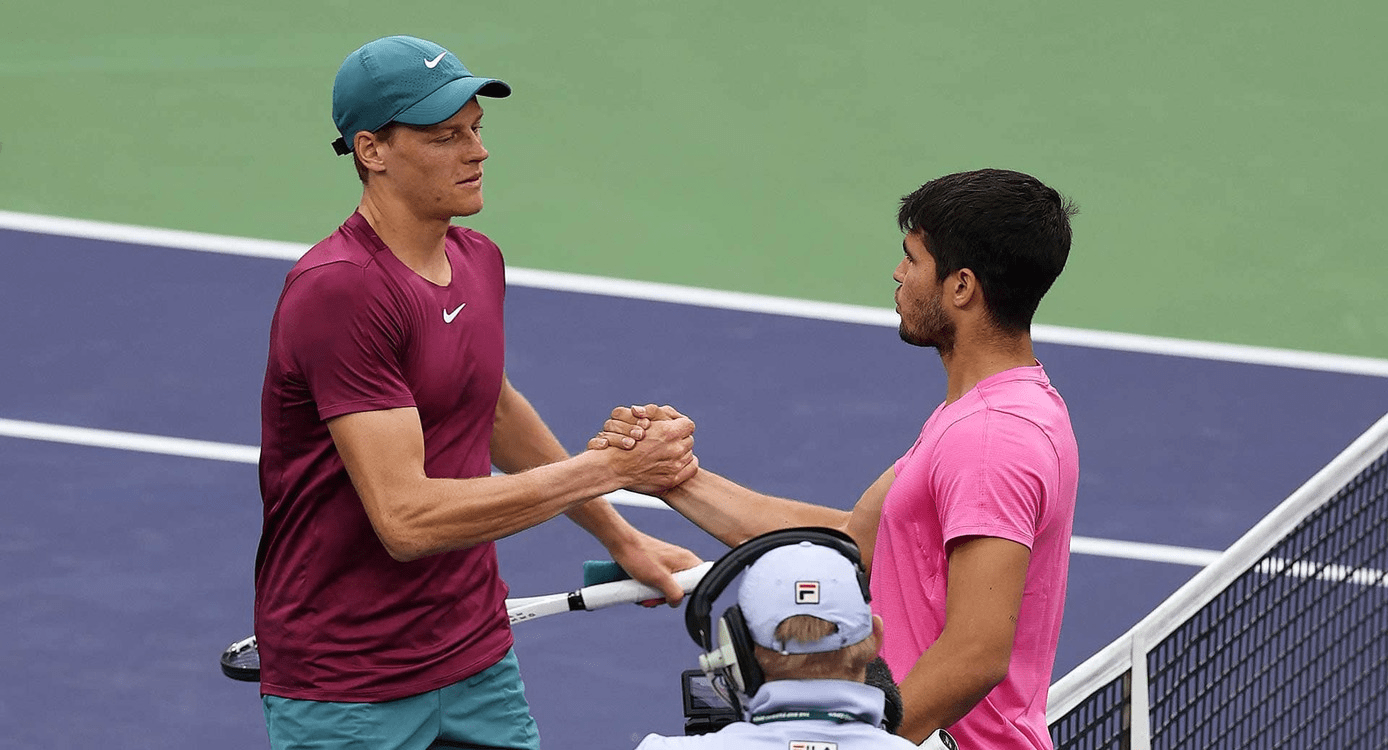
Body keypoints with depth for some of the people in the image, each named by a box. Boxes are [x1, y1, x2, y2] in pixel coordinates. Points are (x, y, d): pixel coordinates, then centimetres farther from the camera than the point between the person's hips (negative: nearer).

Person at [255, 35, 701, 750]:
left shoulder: (479, 262, 7)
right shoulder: (339, 290, -21)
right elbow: (406, 518, -26)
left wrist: (620, 537, 29)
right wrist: (606, 467, -23)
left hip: (480, 662, 7)